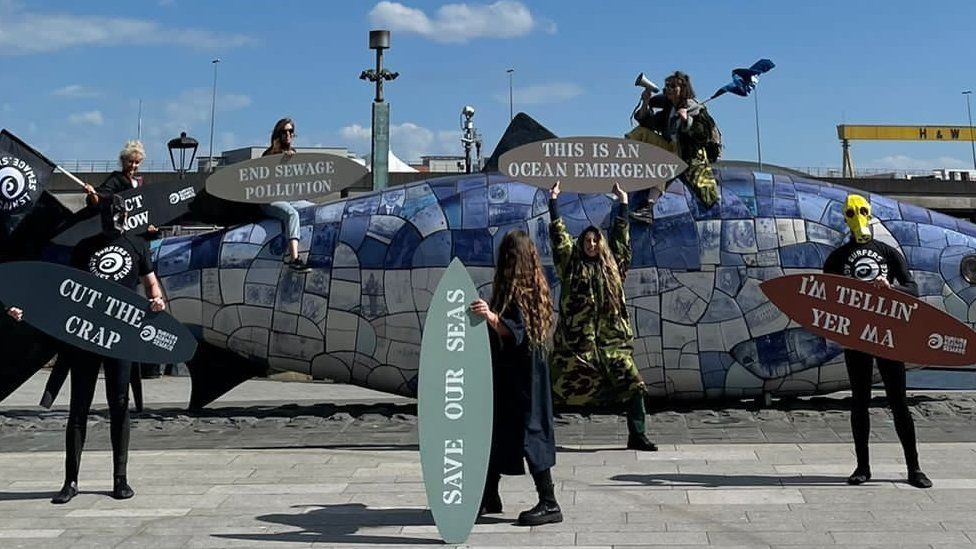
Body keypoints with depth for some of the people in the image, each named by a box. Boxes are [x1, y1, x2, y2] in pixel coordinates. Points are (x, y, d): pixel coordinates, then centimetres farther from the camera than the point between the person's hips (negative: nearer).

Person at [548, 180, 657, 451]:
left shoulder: (612, 266, 14)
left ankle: (637, 435, 8)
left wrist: (623, 203, 23)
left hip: (611, 340, 3)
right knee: (557, 389, -1)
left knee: (633, 385, -3)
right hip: (575, 340, -3)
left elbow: (620, 236, 20)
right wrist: (553, 202, 4)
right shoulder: (571, 265, 6)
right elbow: (558, 236, 4)